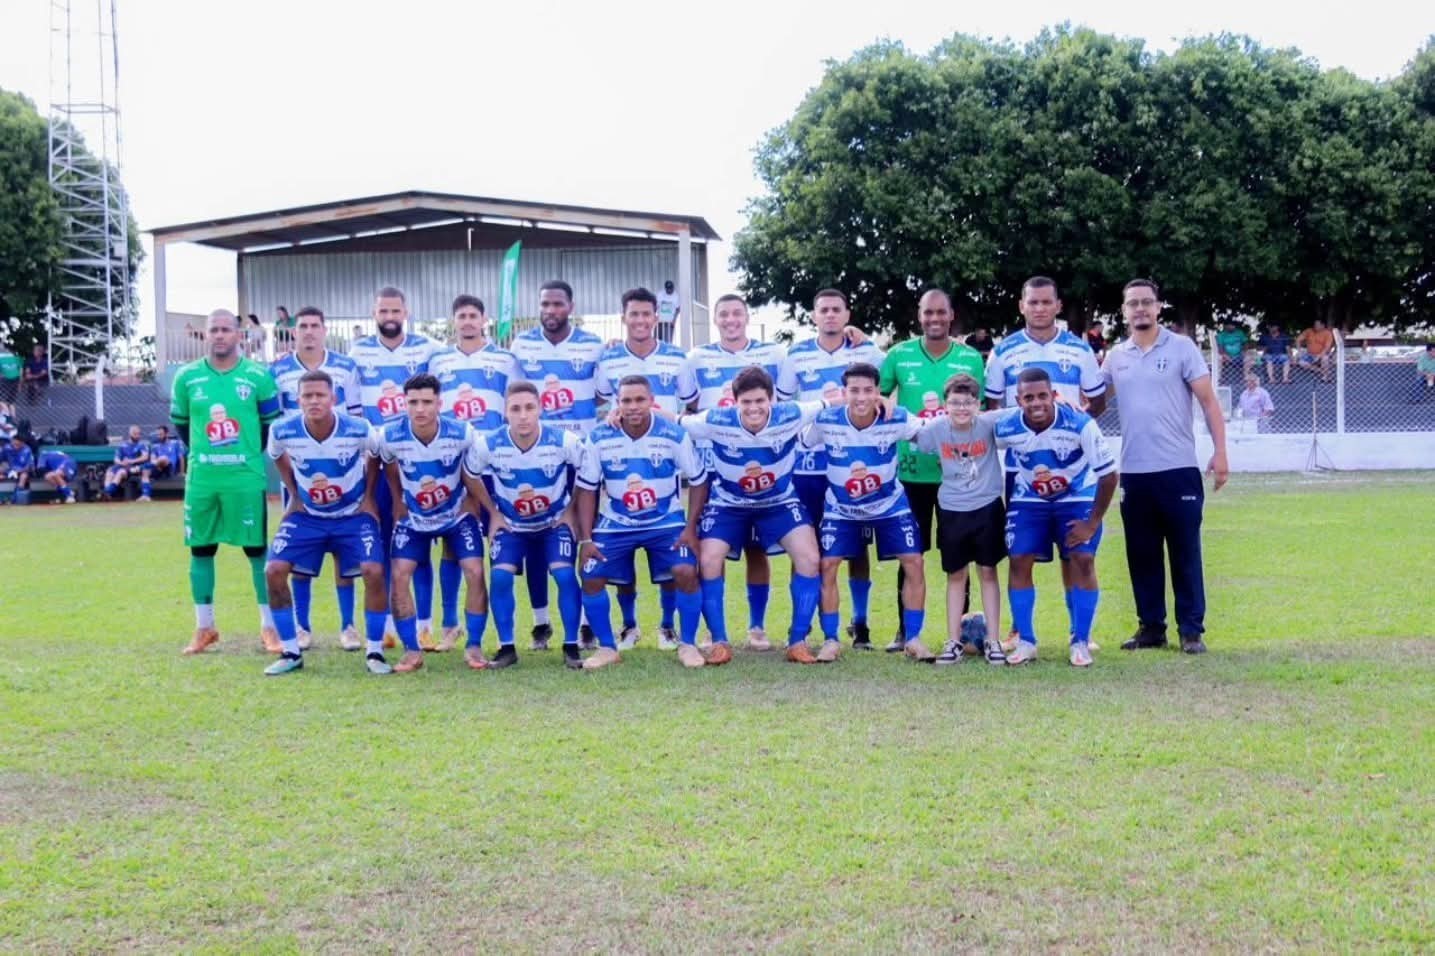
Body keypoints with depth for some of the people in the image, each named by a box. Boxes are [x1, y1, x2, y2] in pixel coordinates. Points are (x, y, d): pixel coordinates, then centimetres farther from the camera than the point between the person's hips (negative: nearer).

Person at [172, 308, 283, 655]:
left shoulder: (258, 376, -3)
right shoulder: (187, 377, 4)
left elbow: (272, 423, 8)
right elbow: (180, 422, 16)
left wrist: (252, 454, 7)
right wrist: (203, 453, 12)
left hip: (247, 477, -2)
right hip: (201, 478, 3)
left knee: (257, 549, 1)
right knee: (200, 550, 8)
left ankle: (269, 626, 8)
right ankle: (204, 628, 19)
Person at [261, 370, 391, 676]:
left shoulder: (359, 430, -23)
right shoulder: (283, 431, -18)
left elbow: (376, 454, 1)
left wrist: (368, 496, -1)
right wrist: (294, 494, 4)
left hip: (354, 513, -2)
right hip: (307, 515, 2)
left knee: (373, 572, -20)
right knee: (274, 571, -12)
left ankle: (374, 653, -3)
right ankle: (291, 653, 4)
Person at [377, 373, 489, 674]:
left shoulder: (462, 434, -25)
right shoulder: (390, 437, -23)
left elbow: (471, 476, -5)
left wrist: (470, 505, -2)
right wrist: (398, 503, 6)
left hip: (457, 514, -1)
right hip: (414, 518, 1)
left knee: (475, 572, -14)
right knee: (398, 576, -12)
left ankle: (474, 646, 1)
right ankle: (412, 650, 1)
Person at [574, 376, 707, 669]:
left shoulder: (674, 435, -15)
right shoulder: (599, 438, -13)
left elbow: (698, 481, -4)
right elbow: (587, 489, -3)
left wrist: (691, 528, -12)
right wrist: (586, 539, -8)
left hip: (667, 522, -1)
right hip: (615, 524, 2)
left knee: (686, 572, -21)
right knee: (591, 577, -11)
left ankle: (687, 644, -1)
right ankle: (607, 648, 8)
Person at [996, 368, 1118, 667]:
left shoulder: (1080, 424, -30)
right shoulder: (1005, 428, -24)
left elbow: (1108, 474, -21)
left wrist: (1093, 523, -17)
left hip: (1078, 496, -2)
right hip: (1029, 498, 2)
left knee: (1082, 560, -14)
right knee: (1019, 561, -8)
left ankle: (1081, 642, -1)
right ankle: (1025, 642, 4)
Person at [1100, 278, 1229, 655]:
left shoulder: (1181, 348, -1)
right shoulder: (1115, 356, 10)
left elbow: (1208, 401, -3)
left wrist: (1220, 451, -11)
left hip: (1178, 469, -4)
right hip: (1133, 472, 4)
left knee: (1185, 553, 1)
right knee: (1142, 554, 8)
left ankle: (1192, 629, 7)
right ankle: (1151, 626, 17)